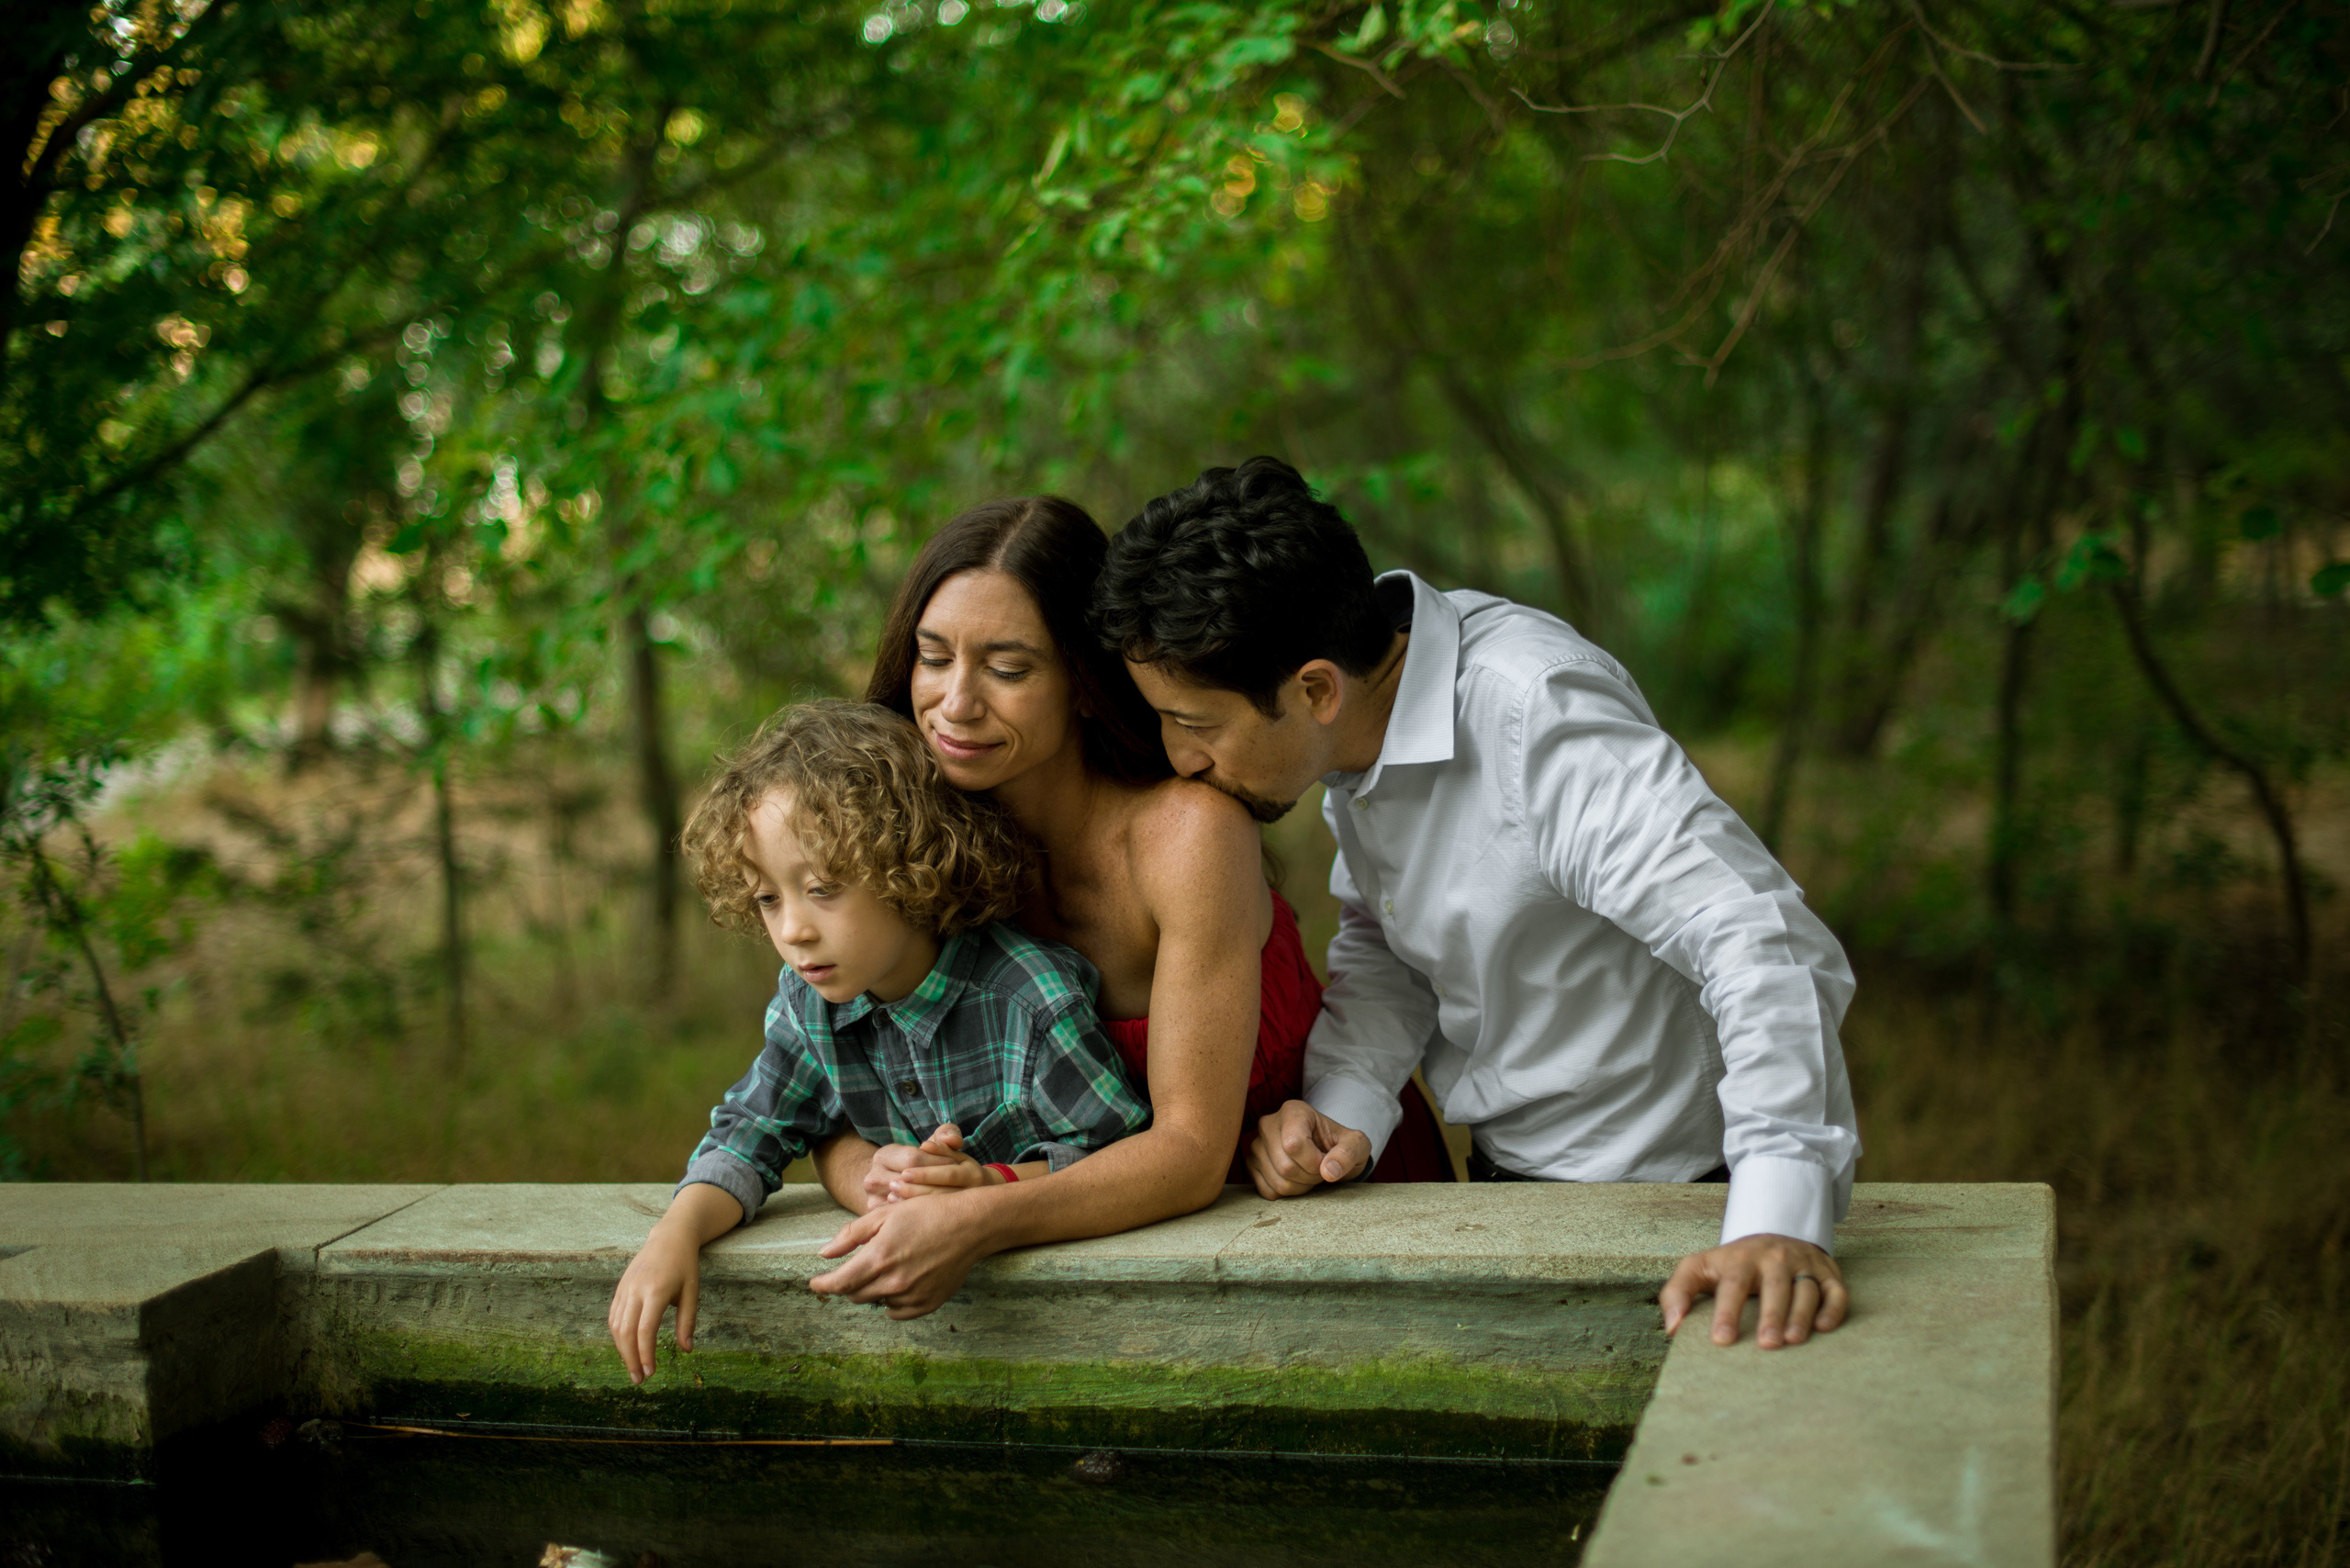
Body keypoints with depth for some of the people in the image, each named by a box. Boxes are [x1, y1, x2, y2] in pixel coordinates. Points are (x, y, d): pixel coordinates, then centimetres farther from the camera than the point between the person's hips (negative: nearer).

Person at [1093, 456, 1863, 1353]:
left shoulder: (1537, 721, -28)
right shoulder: (1360, 714, -3)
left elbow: (1763, 947, -35)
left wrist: (1780, 1223, -46)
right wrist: (1344, 1108, -9)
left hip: (1666, 1193, -7)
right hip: (1511, 1178, 7)